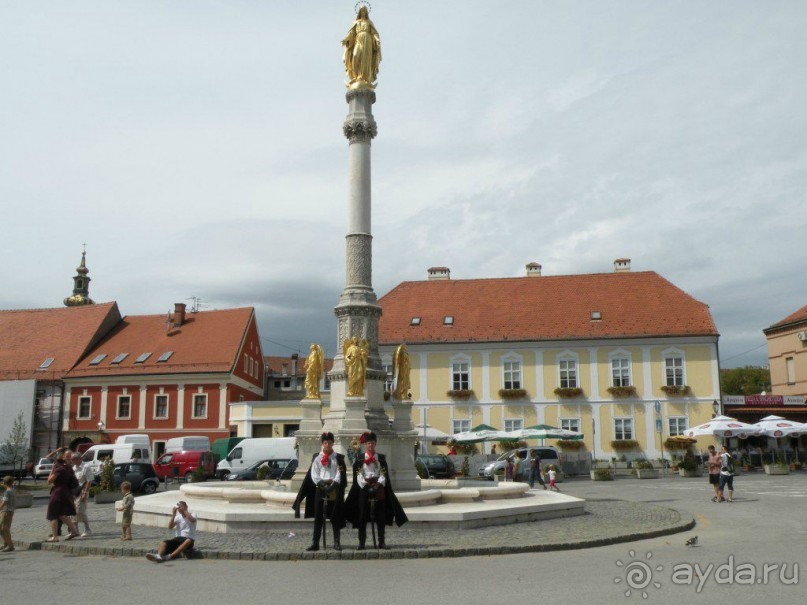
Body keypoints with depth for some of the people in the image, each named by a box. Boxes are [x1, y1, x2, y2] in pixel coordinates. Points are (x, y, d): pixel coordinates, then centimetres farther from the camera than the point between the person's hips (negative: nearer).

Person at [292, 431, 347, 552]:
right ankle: (315, 543, 4)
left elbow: (341, 473, -2)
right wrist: (321, 483, -11)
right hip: (320, 488, 1)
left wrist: (333, 484, -15)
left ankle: (337, 542, 7)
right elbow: (314, 474, 2)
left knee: (335, 517, 2)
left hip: (334, 489, -1)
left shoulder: (338, 458, 5)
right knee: (318, 517, 1)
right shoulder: (317, 458, 7)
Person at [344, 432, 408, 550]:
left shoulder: (381, 458, 8)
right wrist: (366, 486, -14)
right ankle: (361, 542, 3)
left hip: (379, 489, 1)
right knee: (362, 517, -2)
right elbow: (358, 475, -2)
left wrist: (378, 485, -14)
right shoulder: (360, 459, 5)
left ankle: (382, 542, 8)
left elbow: (384, 474, 1)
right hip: (364, 489, -1)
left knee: (381, 517, 2)